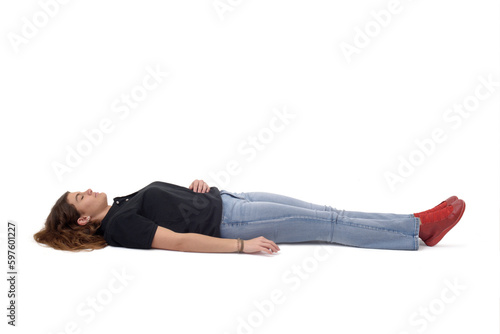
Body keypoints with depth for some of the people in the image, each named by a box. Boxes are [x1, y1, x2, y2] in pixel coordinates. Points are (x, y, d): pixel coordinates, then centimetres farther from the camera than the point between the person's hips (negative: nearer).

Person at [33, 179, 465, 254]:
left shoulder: (124, 203, 17)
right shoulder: (118, 225, -11)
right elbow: (178, 240, -21)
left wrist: (199, 185, 5)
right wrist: (242, 246, -27)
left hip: (223, 199, 8)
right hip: (227, 223, -8)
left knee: (326, 213, -2)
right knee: (328, 225, -13)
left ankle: (420, 224, -1)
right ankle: (420, 228, -7)